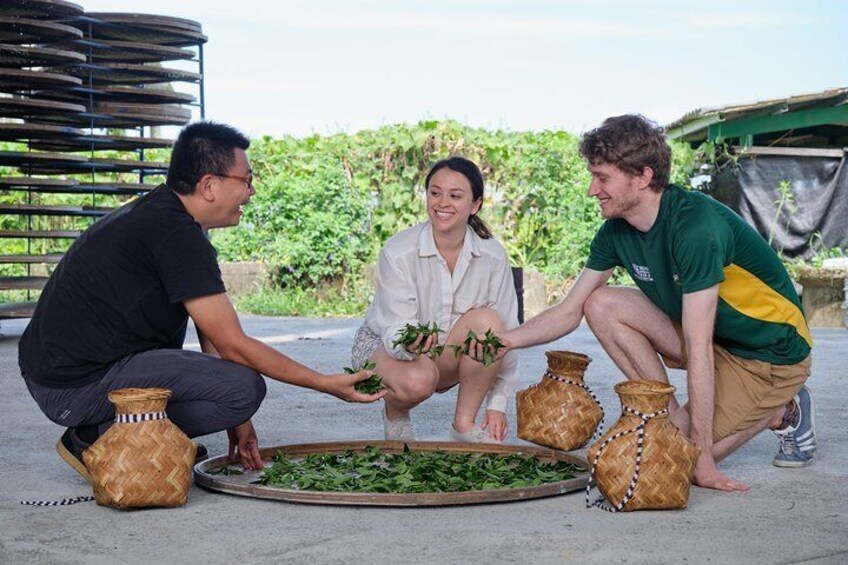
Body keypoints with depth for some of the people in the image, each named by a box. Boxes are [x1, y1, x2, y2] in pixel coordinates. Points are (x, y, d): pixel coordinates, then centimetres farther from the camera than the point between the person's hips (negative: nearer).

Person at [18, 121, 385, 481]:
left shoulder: (155, 213, 14)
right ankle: (103, 439, -7)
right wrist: (326, 384, -6)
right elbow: (234, 346, -14)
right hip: (76, 389, -10)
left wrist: (235, 421, 16)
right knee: (245, 386, -16)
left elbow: (214, 338, 14)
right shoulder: (176, 234, -16)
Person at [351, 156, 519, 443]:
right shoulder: (398, 251, -21)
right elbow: (396, 328, -25)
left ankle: (464, 424, -13)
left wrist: (497, 404, -11)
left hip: (445, 358, 3)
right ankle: (395, 412, 1)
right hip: (383, 344, -3)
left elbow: (506, 332, -8)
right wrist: (408, 343, -51)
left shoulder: (492, 255, -12)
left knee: (486, 320, -27)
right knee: (418, 381, -38)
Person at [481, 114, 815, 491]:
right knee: (601, 304, -10)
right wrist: (508, 340, -18)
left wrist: (703, 458, -30)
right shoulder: (617, 231, -5)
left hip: (772, 355, -7)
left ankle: (782, 412, 5)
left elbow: (698, 349, -32)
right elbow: (569, 311, 2)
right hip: (711, 338, 7)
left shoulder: (696, 226, -30)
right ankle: (673, 415, -2)